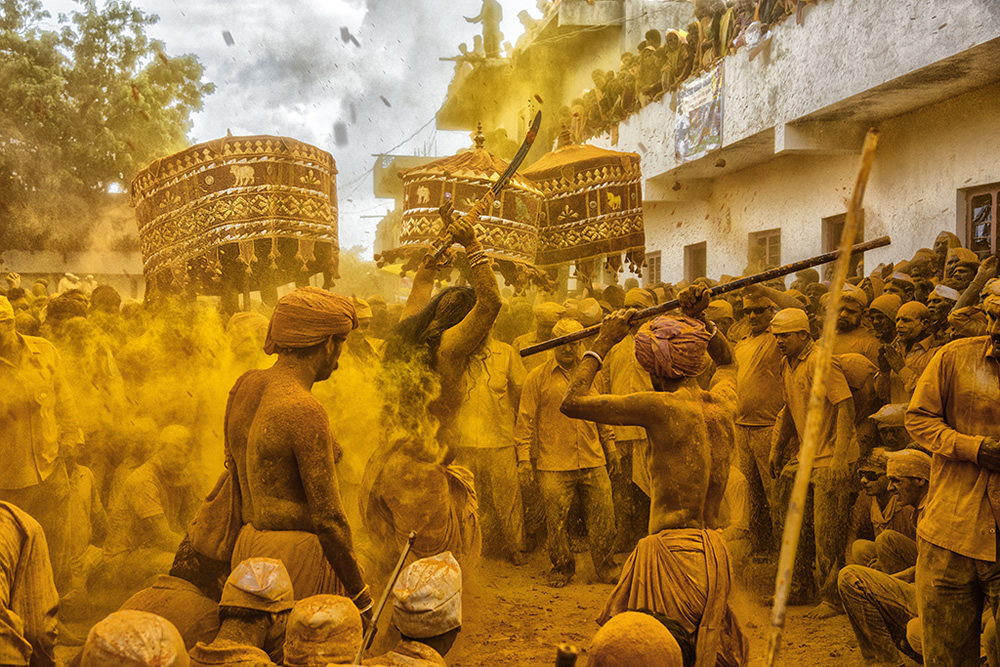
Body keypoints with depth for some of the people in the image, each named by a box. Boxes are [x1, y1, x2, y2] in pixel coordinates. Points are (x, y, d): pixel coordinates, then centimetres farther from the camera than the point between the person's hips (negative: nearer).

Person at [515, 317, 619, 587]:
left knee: (602, 516, 4)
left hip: (593, 462, 3)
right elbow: (526, 419, 1)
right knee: (556, 520, 2)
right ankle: (562, 568, 21)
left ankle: (604, 566, 20)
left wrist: (611, 449, 19)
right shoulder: (537, 378, 1)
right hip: (554, 465, -3)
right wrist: (524, 456, -4)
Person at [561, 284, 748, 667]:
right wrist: (698, 320, 21)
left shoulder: (661, 406, -13)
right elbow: (727, 360, 32)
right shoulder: (722, 402, 6)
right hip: (715, 554, 8)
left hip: (672, 551, -8)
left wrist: (604, 341, -1)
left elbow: (571, 402, -10)